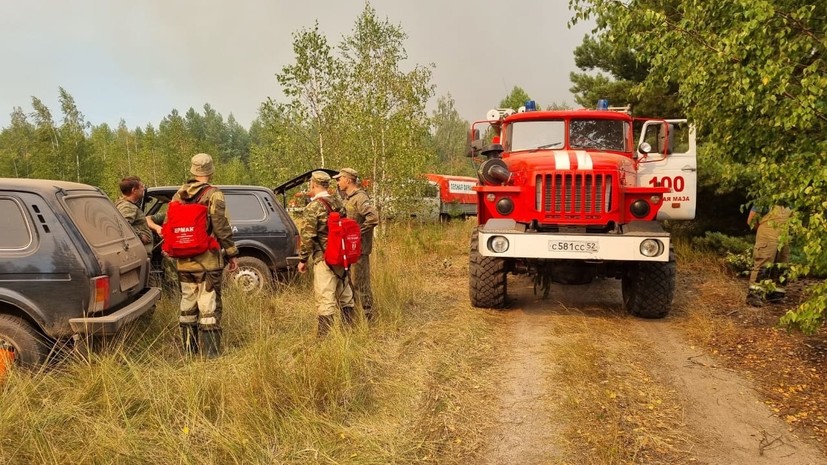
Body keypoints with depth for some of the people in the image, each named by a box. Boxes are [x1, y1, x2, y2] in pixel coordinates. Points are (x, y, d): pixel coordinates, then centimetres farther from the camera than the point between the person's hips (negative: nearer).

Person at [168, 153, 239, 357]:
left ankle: (189, 348, 23)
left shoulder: (178, 195, 10)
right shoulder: (213, 195, -10)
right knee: (209, 304, -2)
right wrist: (232, 254, -6)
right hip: (207, 260, -6)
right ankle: (210, 351, 0)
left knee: (187, 302, 15)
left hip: (184, 261, 6)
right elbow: (222, 228, -14)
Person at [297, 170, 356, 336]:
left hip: (324, 259, -7)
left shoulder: (313, 207, -13)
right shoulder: (339, 203, 9)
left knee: (325, 298, -4)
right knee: (345, 294, 16)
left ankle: (325, 335, -1)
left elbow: (307, 237, -14)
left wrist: (302, 260, -5)